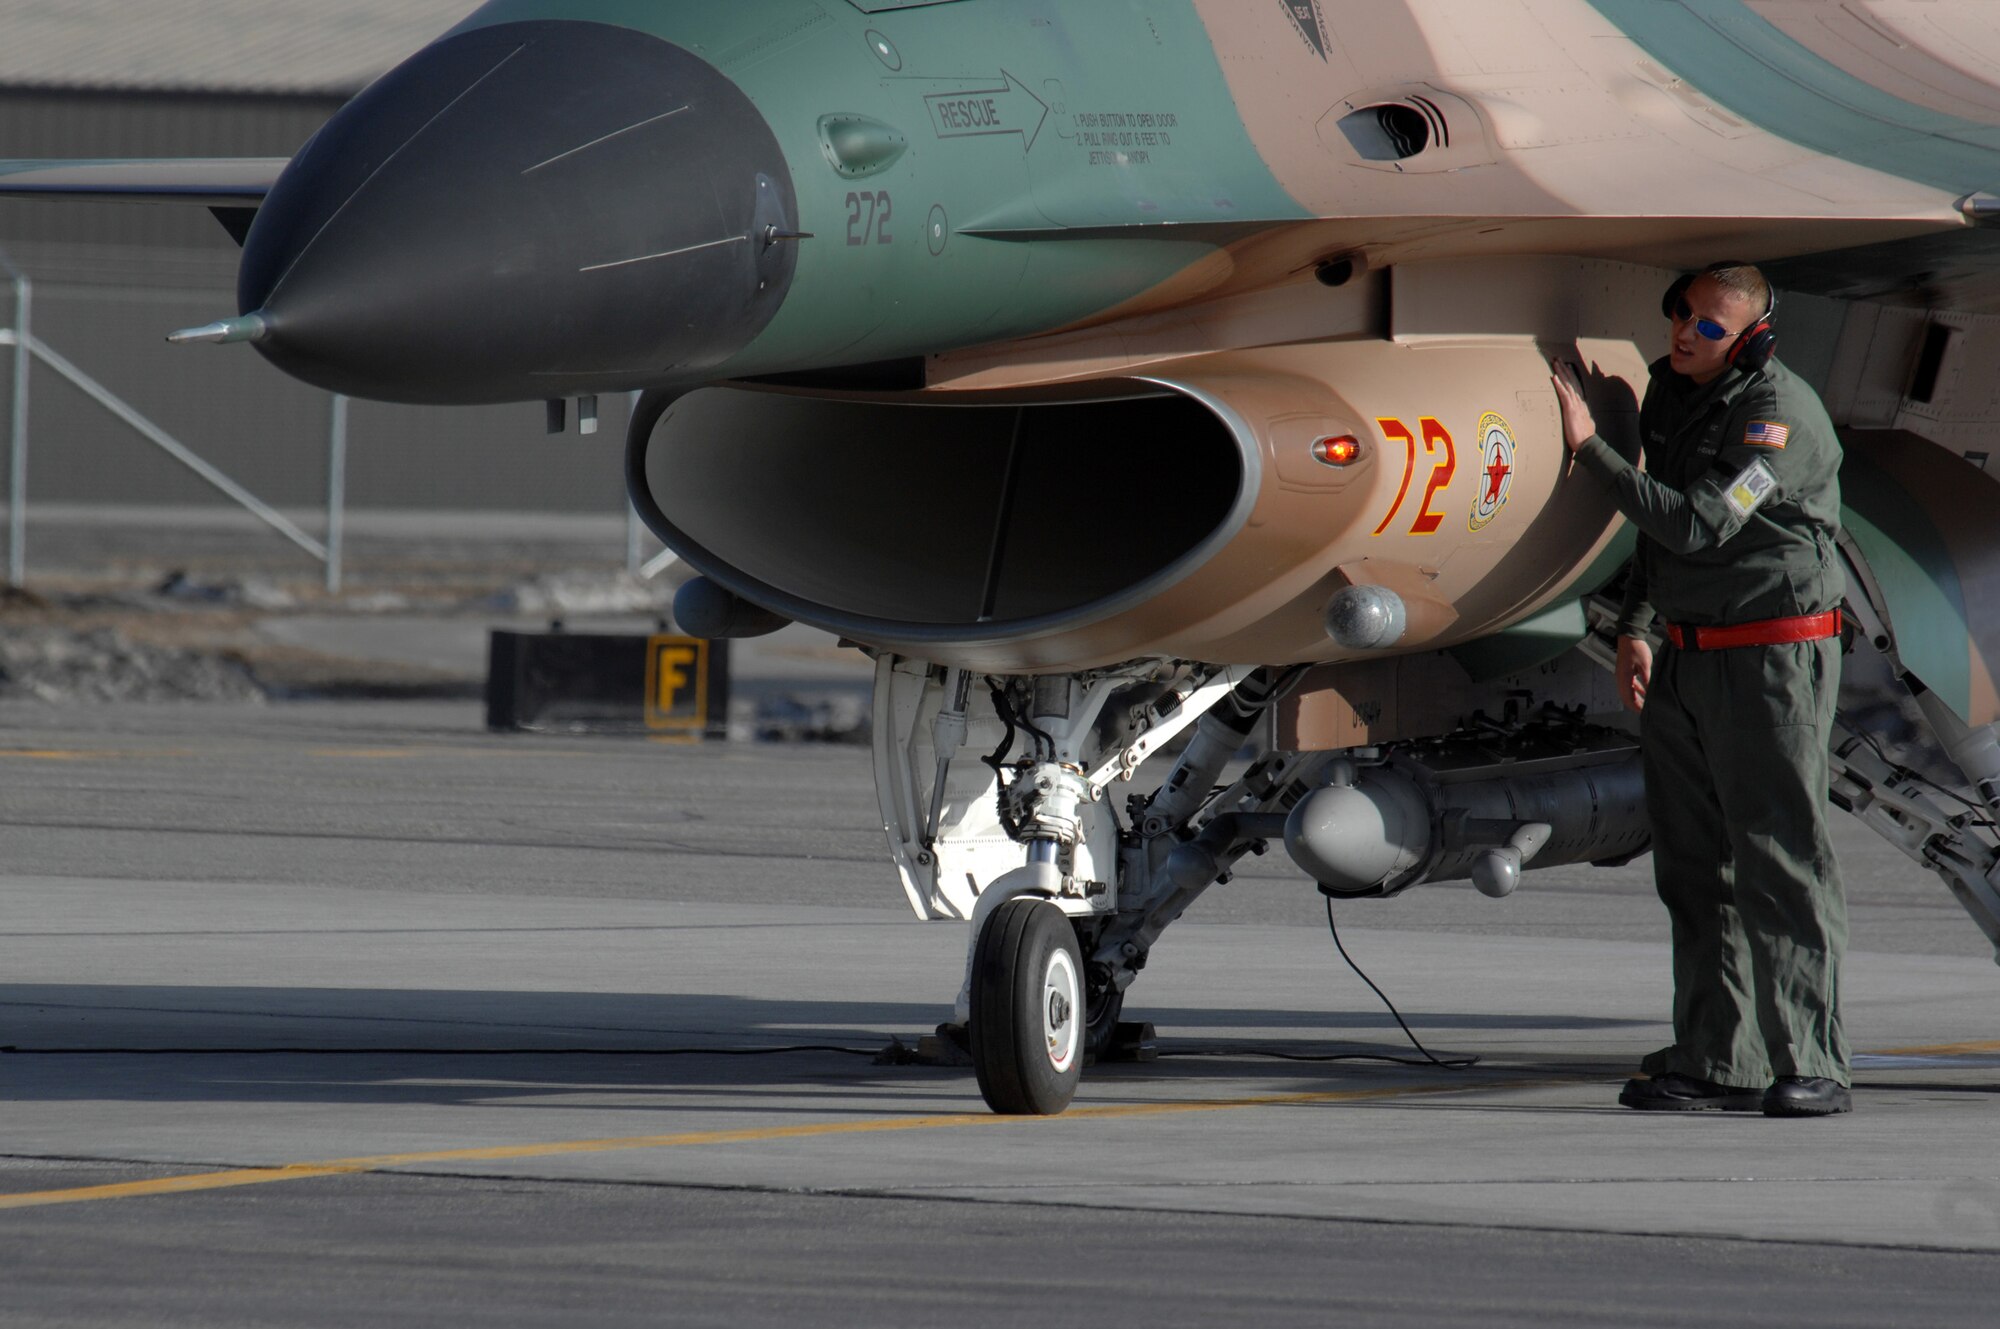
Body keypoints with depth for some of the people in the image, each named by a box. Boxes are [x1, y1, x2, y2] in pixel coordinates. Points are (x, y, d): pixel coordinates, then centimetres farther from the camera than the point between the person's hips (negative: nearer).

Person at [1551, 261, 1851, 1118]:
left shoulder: (1779, 413, -16)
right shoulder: (1668, 389, 10)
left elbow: (1698, 524, -24)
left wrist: (1590, 451, -21)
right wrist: (1633, 628, 13)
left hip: (1772, 658, -8)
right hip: (1684, 660, 8)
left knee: (1779, 864, -9)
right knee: (1695, 868, 9)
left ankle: (1810, 1068, -8)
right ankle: (1715, 1061, 13)